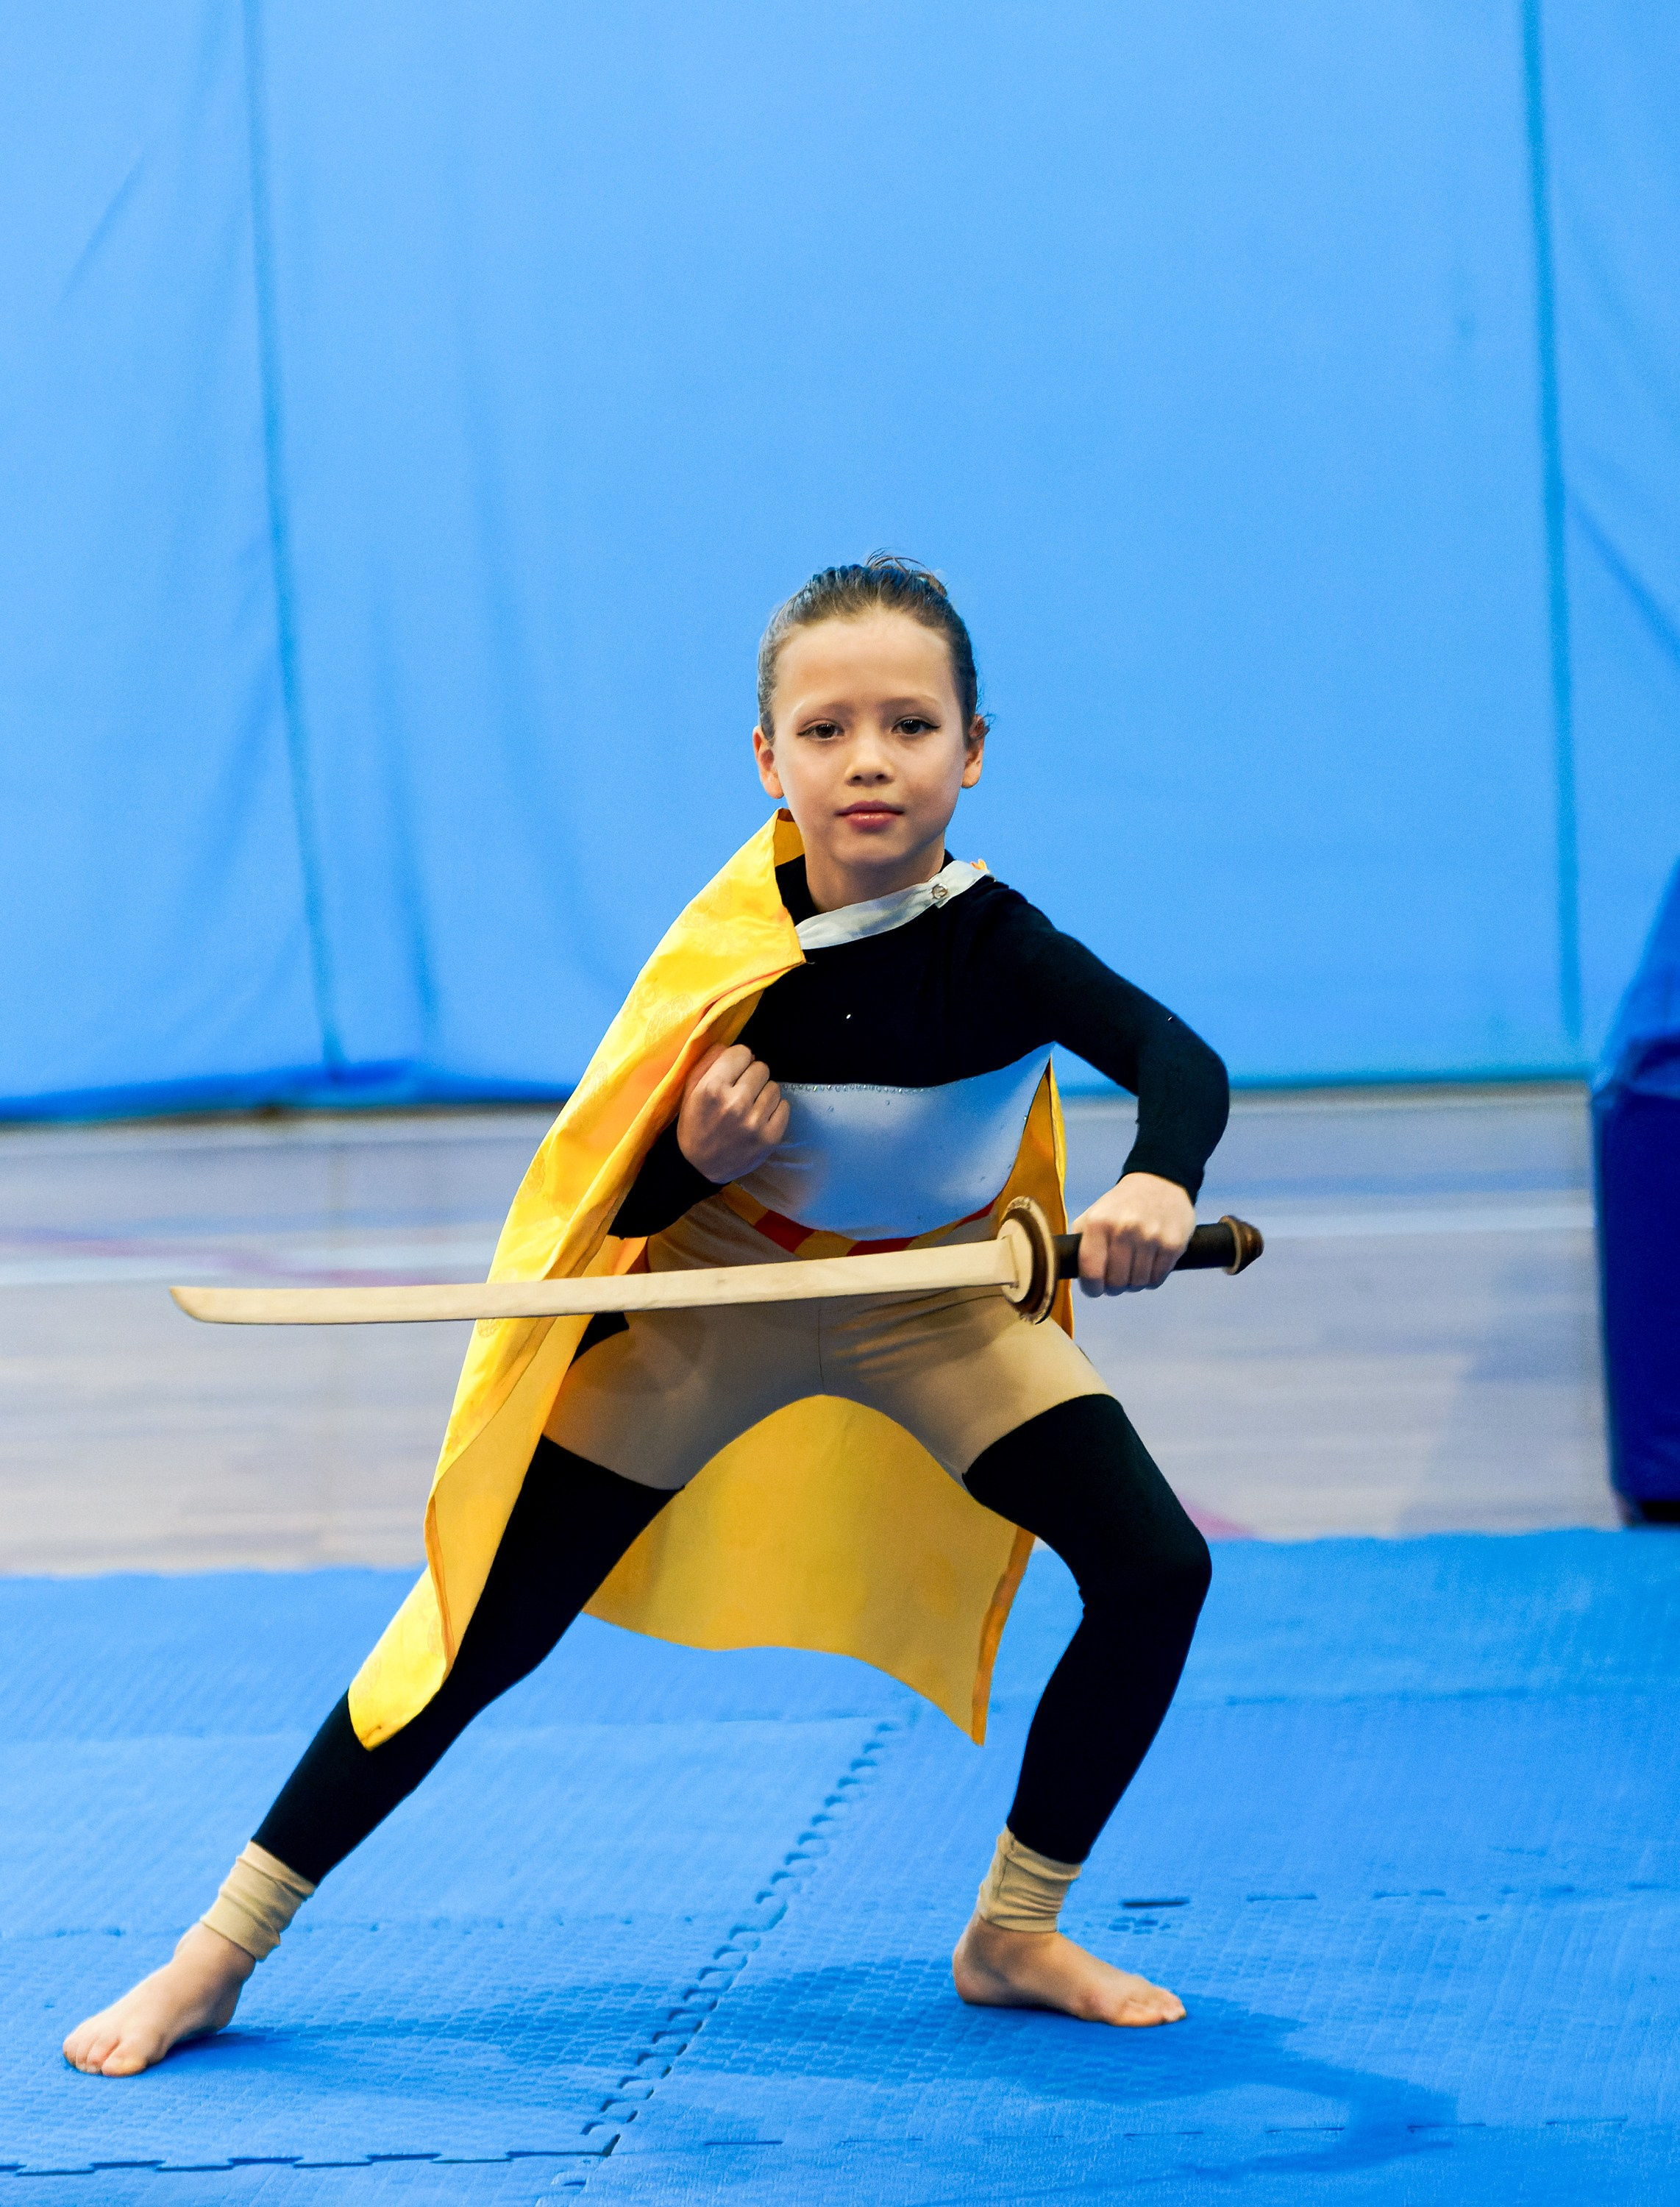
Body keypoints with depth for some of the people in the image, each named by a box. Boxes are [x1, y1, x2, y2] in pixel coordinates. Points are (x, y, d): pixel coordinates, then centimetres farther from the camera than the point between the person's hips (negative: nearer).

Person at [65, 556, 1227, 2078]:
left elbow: (1183, 1062, -43)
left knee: (1155, 1568, -16)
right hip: (715, 1296, 0)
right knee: (486, 1628, -2)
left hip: (934, 1301, 0)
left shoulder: (990, 943, -26)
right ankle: (217, 1958, 10)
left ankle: (1015, 1936, 5)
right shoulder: (737, 948, -20)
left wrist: (1158, 1184, -64)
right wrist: (695, 1154, -32)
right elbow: (630, 1208, -10)